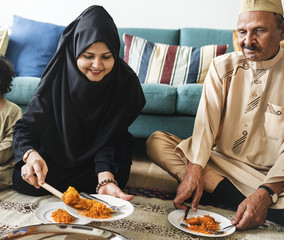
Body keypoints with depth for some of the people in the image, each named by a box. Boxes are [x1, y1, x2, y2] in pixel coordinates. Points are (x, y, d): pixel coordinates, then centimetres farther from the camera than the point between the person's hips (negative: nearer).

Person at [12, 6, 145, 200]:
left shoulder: (126, 81, -24)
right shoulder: (57, 76, -23)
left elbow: (110, 139, -24)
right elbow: (26, 127, -23)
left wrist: (106, 180, -43)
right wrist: (32, 155, -47)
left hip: (104, 153, 0)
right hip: (58, 150, 1)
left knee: (116, 179, -30)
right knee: (23, 180, -21)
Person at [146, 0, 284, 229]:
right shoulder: (223, 66, 2)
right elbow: (206, 121, -9)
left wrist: (264, 194, -29)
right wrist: (194, 168, -26)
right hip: (221, 162, 5)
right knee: (156, 141, -16)